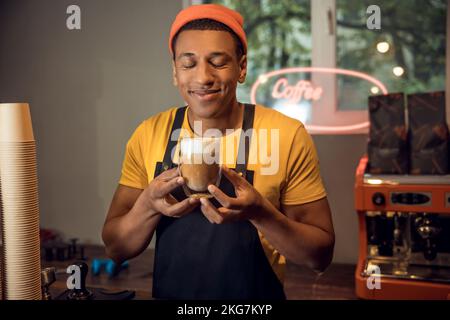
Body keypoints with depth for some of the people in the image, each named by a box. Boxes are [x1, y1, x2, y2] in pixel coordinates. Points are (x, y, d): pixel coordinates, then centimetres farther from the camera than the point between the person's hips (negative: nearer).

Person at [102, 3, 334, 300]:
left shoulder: (287, 136, -17)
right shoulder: (148, 135, -9)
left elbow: (321, 255, -12)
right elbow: (116, 248, -5)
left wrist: (259, 212, -29)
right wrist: (149, 204, -24)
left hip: (257, 296, -2)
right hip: (168, 292, 2)